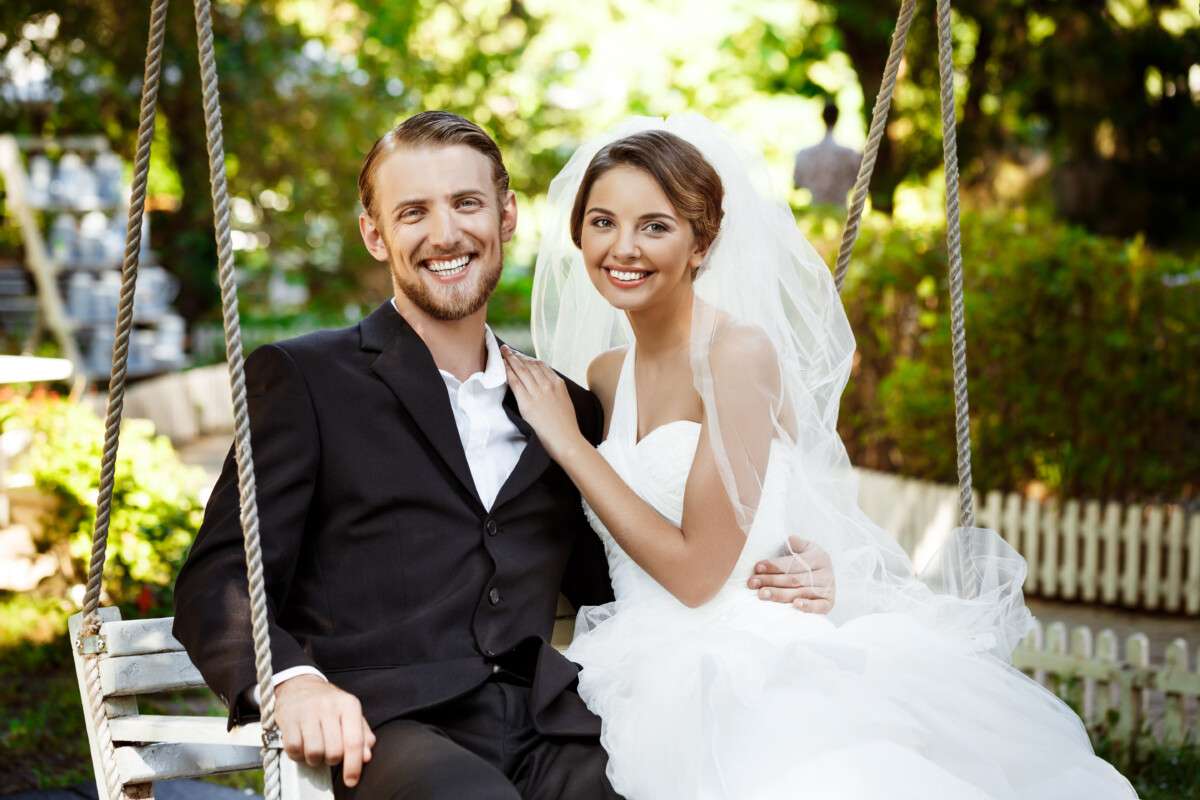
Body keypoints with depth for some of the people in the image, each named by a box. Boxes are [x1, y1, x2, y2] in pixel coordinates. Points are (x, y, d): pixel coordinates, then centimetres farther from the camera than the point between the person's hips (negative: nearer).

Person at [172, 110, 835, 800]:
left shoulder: (568, 408, 23)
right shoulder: (304, 379, 9)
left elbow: (612, 590, 29)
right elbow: (217, 584, 2)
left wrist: (761, 585, 10)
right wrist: (294, 681, -20)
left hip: (548, 743, 5)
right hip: (389, 737, -4)